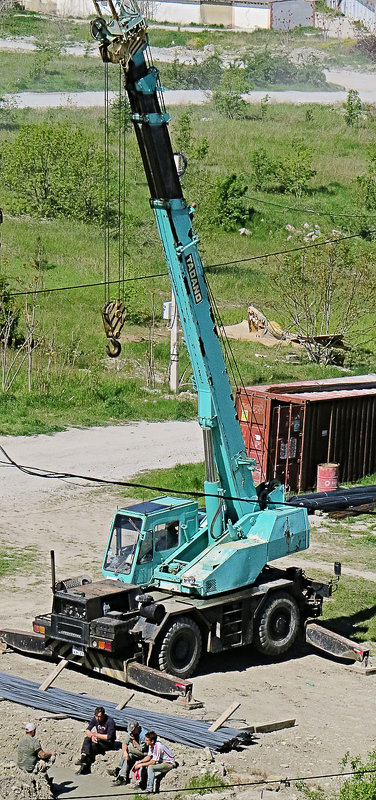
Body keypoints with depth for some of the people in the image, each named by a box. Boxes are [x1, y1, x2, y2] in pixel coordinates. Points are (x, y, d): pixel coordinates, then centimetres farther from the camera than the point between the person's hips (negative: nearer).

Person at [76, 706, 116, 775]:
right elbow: (87, 730, -2)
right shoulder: (95, 719, -3)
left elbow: (109, 737, -24)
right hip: (99, 739, 6)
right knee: (87, 739, -23)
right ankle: (83, 758, -38)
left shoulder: (110, 721, -21)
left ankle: (86, 768, -25)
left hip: (109, 743, -6)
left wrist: (96, 735, -20)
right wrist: (92, 736, -23)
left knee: (93, 745, -31)